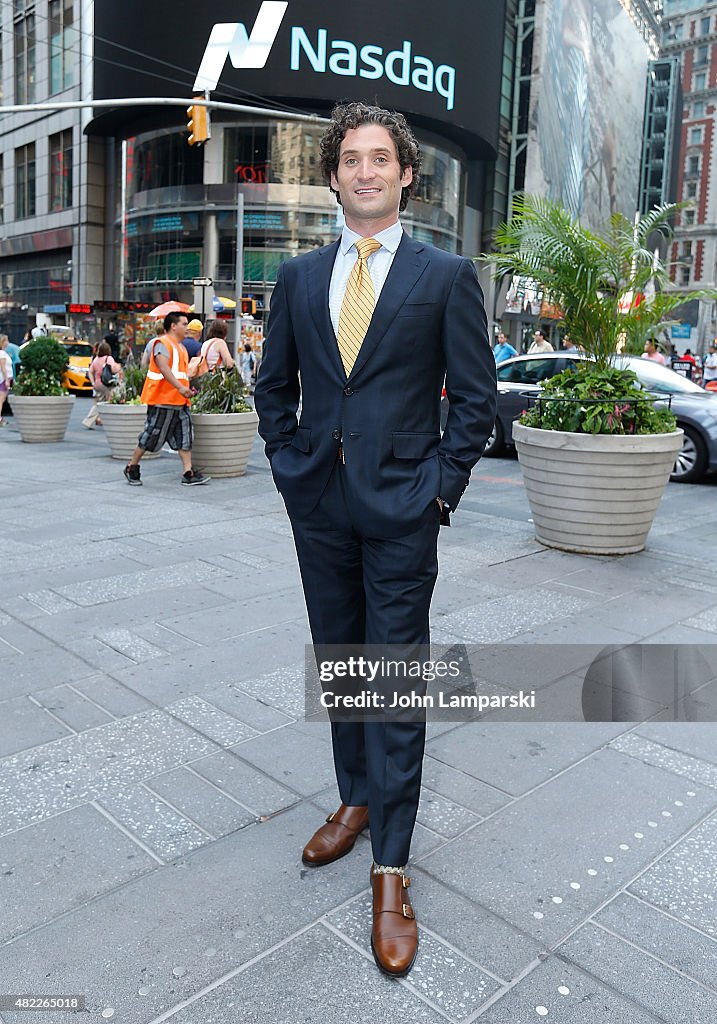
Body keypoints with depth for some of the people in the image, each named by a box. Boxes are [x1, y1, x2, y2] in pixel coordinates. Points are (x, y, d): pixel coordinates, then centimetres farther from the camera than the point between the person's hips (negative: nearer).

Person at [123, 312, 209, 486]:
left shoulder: (180, 347, 20)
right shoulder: (162, 343, -9)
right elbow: (163, 368, -24)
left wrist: (187, 389, 17)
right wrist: (180, 387, -34)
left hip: (179, 401, 9)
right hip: (162, 400, -9)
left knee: (184, 437, 2)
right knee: (152, 435, -1)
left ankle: (189, 474, 1)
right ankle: (132, 467, 14)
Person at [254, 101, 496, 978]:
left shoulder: (446, 276, -1)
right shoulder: (298, 278, 10)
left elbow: (476, 396, -2)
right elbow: (274, 387, 15)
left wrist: (441, 486, -7)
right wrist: (289, 466, 6)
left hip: (401, 510, -4)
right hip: (319, 507, 4)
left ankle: (390, 872, 12)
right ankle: (356, 800, 36)